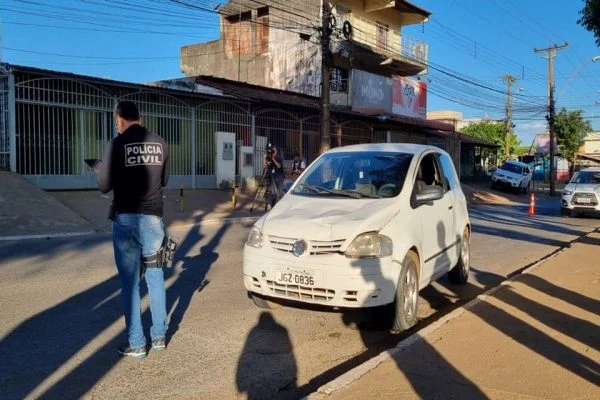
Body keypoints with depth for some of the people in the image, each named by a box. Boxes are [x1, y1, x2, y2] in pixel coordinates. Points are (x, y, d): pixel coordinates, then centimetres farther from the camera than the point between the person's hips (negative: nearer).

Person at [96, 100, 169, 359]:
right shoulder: (160, 144, 4)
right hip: (153, 218, 4)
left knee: (130, 282, 3)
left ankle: (136, 344, 9)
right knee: (155, 276, 13)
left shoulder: (117, 144, -9)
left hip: (126, 219, -3)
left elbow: (105, 186, -4)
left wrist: (100, 170, 15)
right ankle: (159, 337, 21)